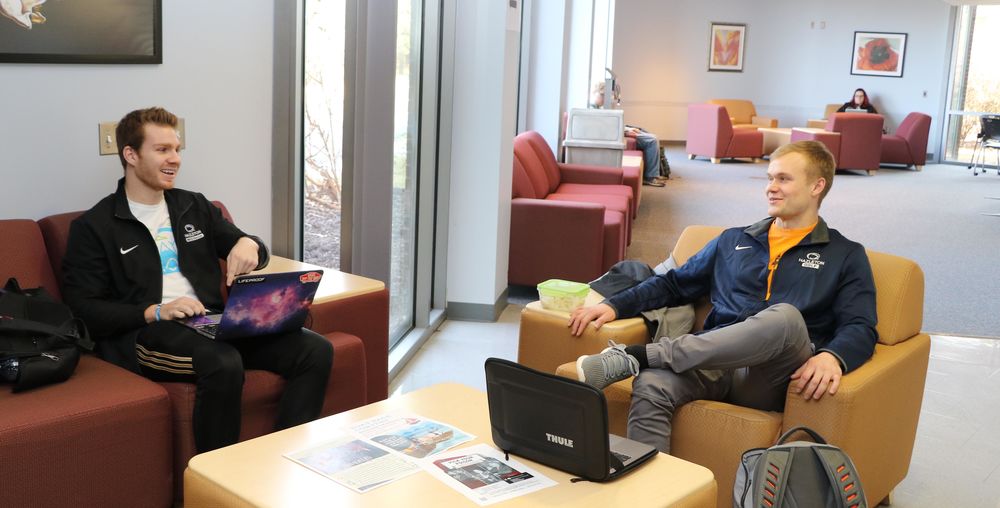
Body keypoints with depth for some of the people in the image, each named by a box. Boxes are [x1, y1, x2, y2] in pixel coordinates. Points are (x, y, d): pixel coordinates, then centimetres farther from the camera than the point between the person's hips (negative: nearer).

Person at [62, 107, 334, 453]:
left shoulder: (194, 207, 21)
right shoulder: (93, 227, 5)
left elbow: (253, 252, 24)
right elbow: (83, 308, -3)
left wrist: (248, 244, -2)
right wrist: (154, 312, -16)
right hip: (147, 333, -5)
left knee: (316, 350, -18)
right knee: (224, 363, -38)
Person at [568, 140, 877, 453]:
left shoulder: (847, 256, 16)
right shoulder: (734, 240, 27)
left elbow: (861, 328, 2)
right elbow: (674, 284, 27)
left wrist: (832, 356, -22)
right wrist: (615, 306, 10)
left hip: (771, 378, -2)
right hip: (715, 361, 3)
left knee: (785, 316, -37)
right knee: (650, 386, -33)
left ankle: (637, 356, -35)